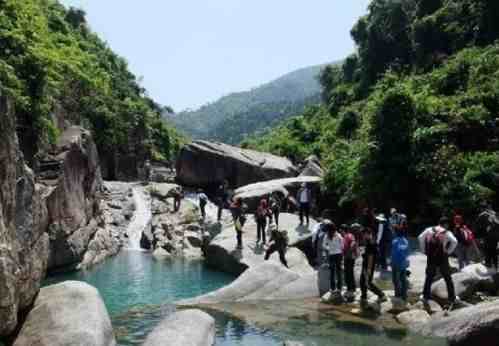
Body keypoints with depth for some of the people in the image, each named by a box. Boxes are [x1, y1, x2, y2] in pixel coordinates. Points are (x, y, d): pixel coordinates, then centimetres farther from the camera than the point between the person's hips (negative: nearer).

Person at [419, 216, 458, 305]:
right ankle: (452, 299, 16)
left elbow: (420, 238, -5)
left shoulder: (429, 230, 1)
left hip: (430, 258, 2)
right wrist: (448, 251, -9)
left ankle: (426, 296, 21)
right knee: (448, 279, 13)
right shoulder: (447, 233, -7)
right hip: (442, 259, -2)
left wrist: (424, 250, 2)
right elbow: (454, 242, -22)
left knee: (429, 278, 18)